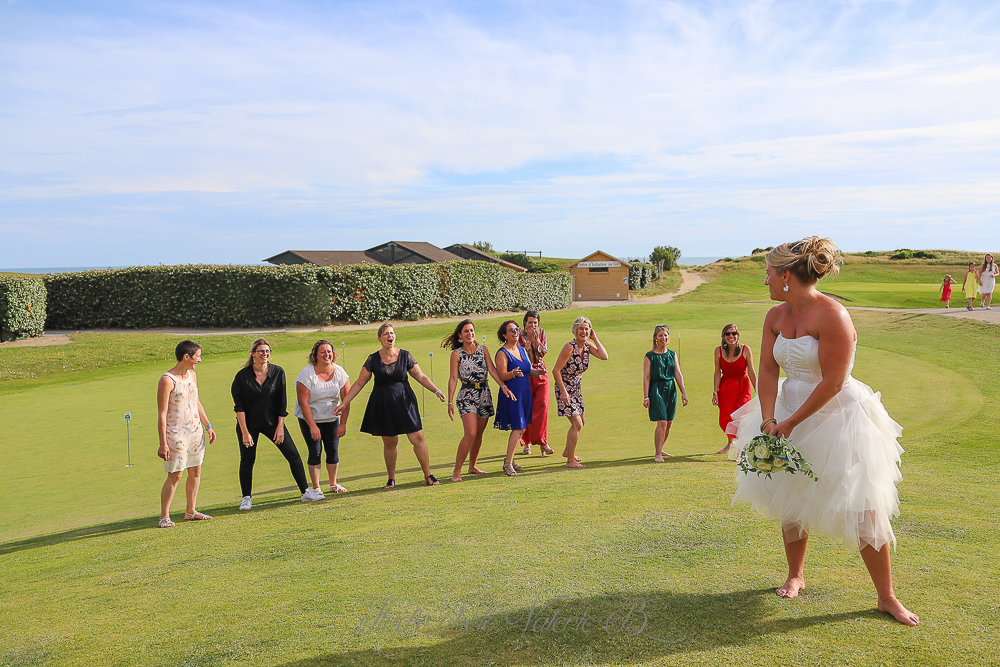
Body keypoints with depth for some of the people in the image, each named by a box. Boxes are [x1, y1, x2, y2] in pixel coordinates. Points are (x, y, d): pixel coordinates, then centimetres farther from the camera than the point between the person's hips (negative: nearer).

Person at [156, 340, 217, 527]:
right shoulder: (167, 380, -14)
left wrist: (208, 426, 18)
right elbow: (162, 414, -15)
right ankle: (164, 516, 7)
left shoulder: (192, 375, 10)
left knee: (195, 471, 10)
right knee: (175, 475, -5)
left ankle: (191, 511, 21)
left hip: (195, 431, 8)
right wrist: (163, 443, -17)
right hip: (175, 433, -8)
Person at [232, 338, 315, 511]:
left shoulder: (278, 372, -5)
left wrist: (280, 426, -5)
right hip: (249, 423, -1)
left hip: (272, 421, 2)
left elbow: (282, 402, -2)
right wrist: (245, 432, -14)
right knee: (247, 461, 3)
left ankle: (305, 493, 7)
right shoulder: (242, 376, -9)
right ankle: (246, 498, 21)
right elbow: (239, 406, -9)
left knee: (293, 456, -2)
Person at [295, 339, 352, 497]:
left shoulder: (339, 372, -7)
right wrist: (313, 426, -19)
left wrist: (343, 423, -9)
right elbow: (303, 402, -17)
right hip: (309, 419, -3)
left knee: (333, 451, 2)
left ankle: (333, 485, 18)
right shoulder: (307, 374, -17)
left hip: (331, 419, 3)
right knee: (315, 452, -6)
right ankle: (315, 488, 5)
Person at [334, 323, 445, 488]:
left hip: (404, 402, 0)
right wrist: (344, 403, -1)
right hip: (382, 405, 0)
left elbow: (421, 377, 5)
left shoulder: (405, 356, 0)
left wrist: (436, 390, -7)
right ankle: (391, 479, 24)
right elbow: (359, 383, 3)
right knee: (389, 442, 6)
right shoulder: (373, 359, -1)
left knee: (418, 437, -7)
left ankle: (428, 475, 7)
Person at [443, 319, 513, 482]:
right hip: (467, 396, -4)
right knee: (471, 433, -17)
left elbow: (492, 370, 1)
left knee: (479, 434, 8)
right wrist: (450, 402, -7)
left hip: (484, 394, 4)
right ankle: (457, 471, -10)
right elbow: (453, 378, -3)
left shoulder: (483, 349, 7)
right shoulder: (456, 354, -2)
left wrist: (503, 386, -12)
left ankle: (472, 466, 26)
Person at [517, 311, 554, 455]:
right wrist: (529, 340, -18)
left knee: (542, 405, -8)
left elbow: (544, 353, -2)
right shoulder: (519, 335, -4)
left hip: (540, 373, 2)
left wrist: (537, 339, -14)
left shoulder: (541, 332, 4)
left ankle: (543, 442, -3)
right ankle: (527, 443, 15)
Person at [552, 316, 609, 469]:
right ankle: (570, 460, -1)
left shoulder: (588, 345, 0)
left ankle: (567, 451, 40)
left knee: (579, 423, 19)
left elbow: (604, 356, -14)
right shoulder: (569, 347, -21)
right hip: (565, 388, -8)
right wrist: (563, 392, -20)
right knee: (577, 424, -11)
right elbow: (556, 370, -20)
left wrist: (595, 339, -11)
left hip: (576, 388, 8)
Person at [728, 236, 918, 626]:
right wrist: (769, 420, -13)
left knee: (862, 508, -2)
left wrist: (790, 422, -18)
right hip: (790, 413, 7)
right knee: (790, 502, 14)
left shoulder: (832, 315, -20)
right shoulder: (776, 317, 2)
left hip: (836, 416, -6)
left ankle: (887, 597, 15)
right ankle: (795, 576, 35)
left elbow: (832, 382, -21)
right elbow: (768, 372, 0)